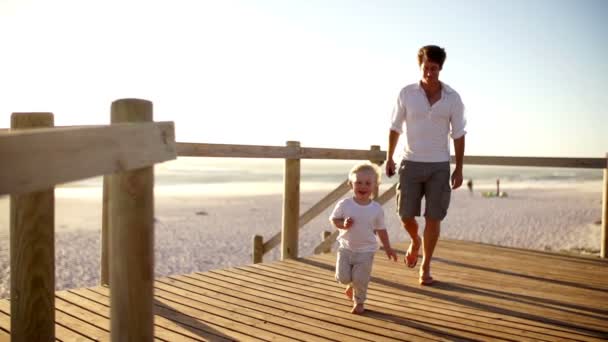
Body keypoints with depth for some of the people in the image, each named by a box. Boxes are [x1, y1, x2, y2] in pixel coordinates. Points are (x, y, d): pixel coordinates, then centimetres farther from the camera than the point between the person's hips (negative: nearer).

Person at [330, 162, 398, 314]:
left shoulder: (377, 209, -7)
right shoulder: (344, 204, -10)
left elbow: (381, 229, 4)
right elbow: (333, 219, 0)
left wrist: (387, 248, 5)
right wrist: (343, 224, -21)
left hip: (366, 251, -1)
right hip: (346, 248, 1)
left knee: (360, 280, -2)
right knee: (342, 277, -1)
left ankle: (358, 302, 25)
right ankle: (351, 284, 35)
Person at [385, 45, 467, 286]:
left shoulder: (452, 98, -3)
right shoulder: (406, 94, -4)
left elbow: (458, 134, 2)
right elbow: (395, 127, 5)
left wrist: (459, 168, 0)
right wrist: (389, 158, 5)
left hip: (439, 166, 0)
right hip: (411, 163, 0)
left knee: (433, 218, 0)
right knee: (406, 215, 1)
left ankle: (425, 268, 14)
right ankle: (415, 241, 36)